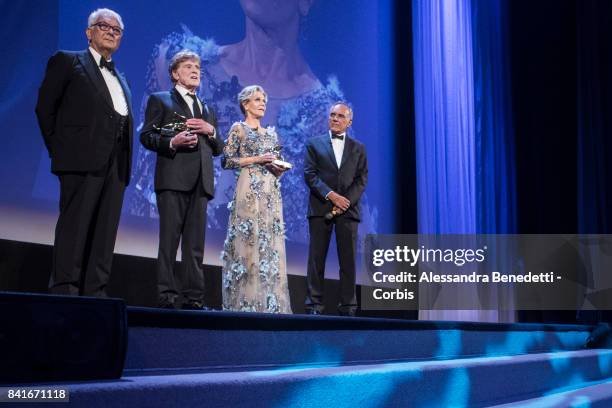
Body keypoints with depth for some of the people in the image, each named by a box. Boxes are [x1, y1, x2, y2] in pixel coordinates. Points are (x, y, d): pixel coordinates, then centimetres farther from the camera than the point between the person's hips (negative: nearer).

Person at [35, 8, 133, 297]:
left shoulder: (121, 79, 26)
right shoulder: (67, 61, 9)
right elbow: (45, 107, 3)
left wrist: (125, 161, 8)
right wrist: (59, 149, -3)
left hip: (115, 163, 6)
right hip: (83, 158, -6)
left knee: (106, 230, 2)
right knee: (75, 224, -8)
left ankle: (95, 292, 3)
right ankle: (64, 289, -7)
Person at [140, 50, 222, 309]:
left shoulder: (207, 110, 27)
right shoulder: (160, 100, 13)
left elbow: (218, 149, 23)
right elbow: (146, 136, 2)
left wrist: (211, 131, 2)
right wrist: (171, 142, -16)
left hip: (201, 181, 5)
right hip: (173, 178, -5)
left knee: (195, 243, 1)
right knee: (169, 239, -8)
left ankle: (193, 298, 2)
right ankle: (167, 295, -7)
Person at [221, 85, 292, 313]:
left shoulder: (271, 134, 20)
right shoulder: (238, 128, 4)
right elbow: (227, 161, -4)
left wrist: (279, 167, -1)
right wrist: (256, 159, -11)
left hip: (271, 193, 6)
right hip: (249, 190, -6)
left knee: (271, 243, 1)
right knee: (248, 242, -10)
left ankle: (269, 303, 3)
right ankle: (246, 302, -7)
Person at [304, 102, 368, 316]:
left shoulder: (358, 148, 16)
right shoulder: (314, 144, 12)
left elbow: (362, 180, 6)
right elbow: (309, 174, 1)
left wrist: (346, 202, -11)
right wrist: (330, 195, -13)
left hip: (347, 209, 1)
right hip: (320, 208, -1)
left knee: (348, 260, -1)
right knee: (316, 258, -3)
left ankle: (348, 307, 1)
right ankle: (314, 305, -2)